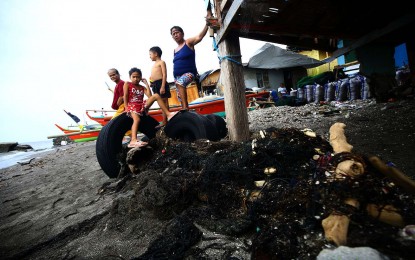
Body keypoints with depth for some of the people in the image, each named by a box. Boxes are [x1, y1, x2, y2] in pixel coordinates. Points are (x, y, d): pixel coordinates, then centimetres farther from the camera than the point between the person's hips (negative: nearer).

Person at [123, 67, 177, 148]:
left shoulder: (142, 87, 18)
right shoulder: (127, 84, 9)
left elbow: (150, 96, 0)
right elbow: (125, 97, 0)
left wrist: (147, 84, 4)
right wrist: (127, 108, -11)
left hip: (142, 105, 4)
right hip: (132, 106, -4)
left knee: (156, 95, -14)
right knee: (137, 120, -36)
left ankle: (168, 114, -21)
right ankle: (133, 140, -52)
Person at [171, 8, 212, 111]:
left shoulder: (188, 43, 0)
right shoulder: (175, 50, 19)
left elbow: (200, 36, -17)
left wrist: (207, 23, -30)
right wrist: (175, 77, 17)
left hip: (189, 72, -8)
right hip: (178, 76, 8)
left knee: (180, 82, -37)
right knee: (181, 98, 4)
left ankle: (185, 109, -38)